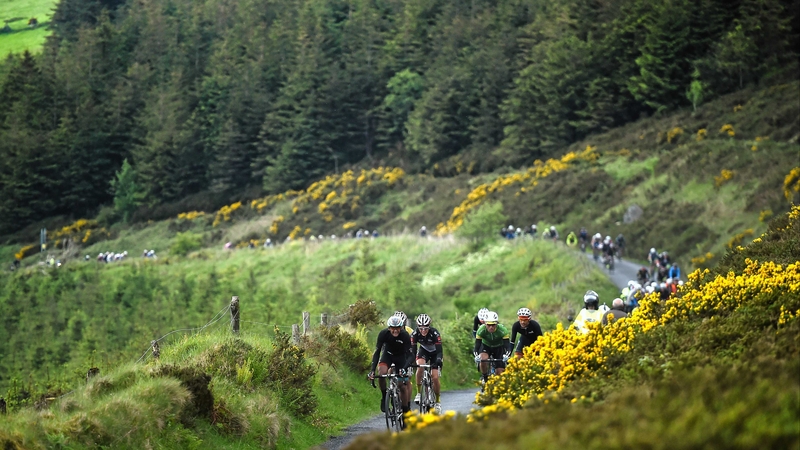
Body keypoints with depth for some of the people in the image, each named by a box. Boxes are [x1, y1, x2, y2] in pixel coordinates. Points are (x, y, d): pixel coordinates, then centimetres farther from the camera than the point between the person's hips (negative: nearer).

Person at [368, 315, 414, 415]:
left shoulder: (405, 336, -30)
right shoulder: (383, 334, -27)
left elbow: (411, 355, -31)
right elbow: (377, 352, -24)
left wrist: (404, 368, -48)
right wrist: (372, 370, -34)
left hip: (401, 356, 0)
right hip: (387, 354, 1)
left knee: (403, 386, -5)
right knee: (381, 372, -30)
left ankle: (406, 410, 11)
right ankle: (384, 397, -9)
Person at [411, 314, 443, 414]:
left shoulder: (434, 333, -33)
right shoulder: (415, 334, -26)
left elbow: (439, 350, -35)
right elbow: (412, 350, -25)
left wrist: (439, 361, -52)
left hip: (434, 353, -1)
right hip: (423, 351, 2)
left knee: (435, 378, -13)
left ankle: (437, 402, 7)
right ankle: (418, 393, -17)